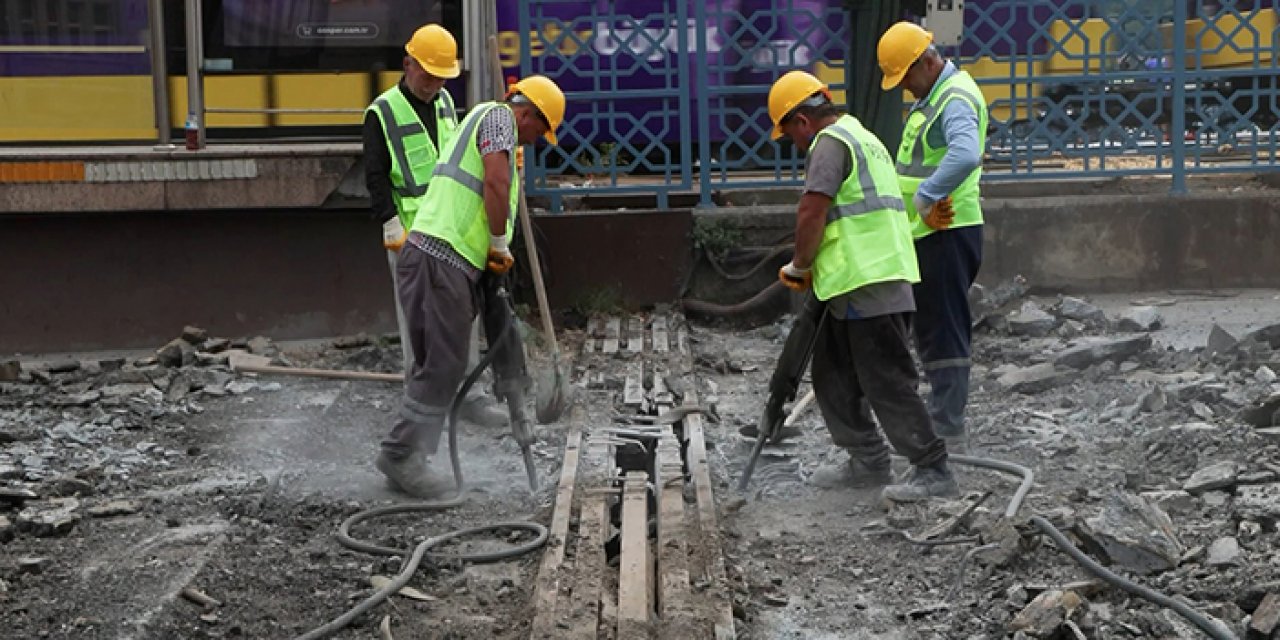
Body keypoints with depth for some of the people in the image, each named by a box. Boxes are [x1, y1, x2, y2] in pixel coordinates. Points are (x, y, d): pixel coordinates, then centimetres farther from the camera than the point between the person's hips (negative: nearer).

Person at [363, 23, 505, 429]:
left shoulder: (445, 103, 10)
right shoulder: (382, 113, -9)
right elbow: (376, 176, -11)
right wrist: (391, 225, -17)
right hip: (410, 233, -5)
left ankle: (468, 395, 10)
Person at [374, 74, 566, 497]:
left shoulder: (480, 121, 29)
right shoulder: (499, 117, -1)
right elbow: (496, 180, -19)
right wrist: (500, 245, -8)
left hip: (438, 260, 10)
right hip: (441, 259, -10)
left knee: (437, 366, 12)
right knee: (443, 366, -7)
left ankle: (409, 460, 15)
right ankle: (401, 454, -3)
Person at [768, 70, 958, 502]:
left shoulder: (830, 142, -10)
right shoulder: (861, 136, 23)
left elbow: (813, 211, -20)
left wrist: (800, 265, -5)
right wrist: (813, 267, 20)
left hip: (867, 287, -11)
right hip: (859, 286, 11)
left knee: (888, 383, -6)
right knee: (834, 377, 16)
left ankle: (933, 470, -1)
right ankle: (867, 462, 23)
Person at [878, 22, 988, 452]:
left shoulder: (957, 98, -16)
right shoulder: (931, 97, 17)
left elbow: (965, 155, -36)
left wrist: (925, 197, -29)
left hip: (947, 233, -10)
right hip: (929, 235, 10)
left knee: (943, 330, -7)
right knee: (932, 330, 15)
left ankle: (948, 431, -2)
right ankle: (943, 418, 25)